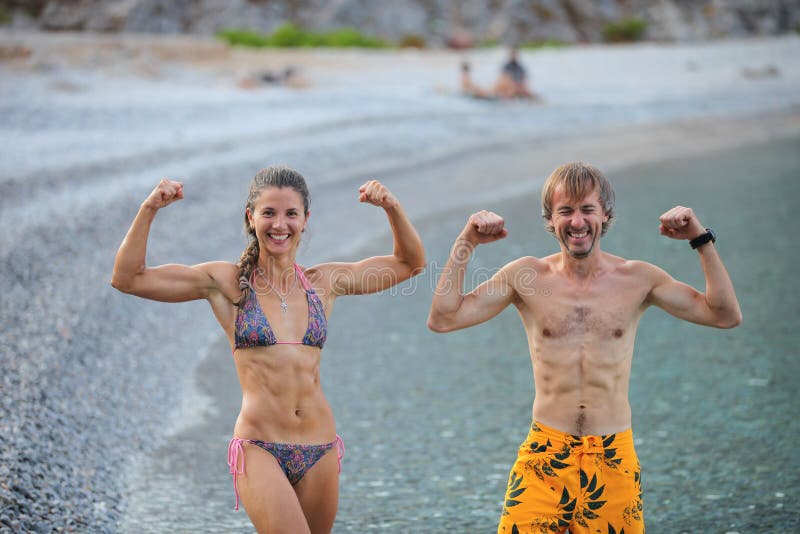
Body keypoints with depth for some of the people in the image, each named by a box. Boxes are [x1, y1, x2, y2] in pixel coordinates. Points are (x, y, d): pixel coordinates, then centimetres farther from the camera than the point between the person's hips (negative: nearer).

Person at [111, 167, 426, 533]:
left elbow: (410, 263, 18)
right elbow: (127, 279, -2)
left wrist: (392, 208, 3)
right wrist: (149, 209, -11)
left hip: (320, 449, 4)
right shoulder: (226, 282, 1)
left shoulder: (324, 282, 11)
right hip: (258, 448, -4)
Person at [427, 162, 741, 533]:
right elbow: (442, 319, -3)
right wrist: (466, 244, -7)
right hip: (544, 458, -1)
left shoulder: (638, 279, 3)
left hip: (614, 458, 1)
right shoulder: (526, 276, 2)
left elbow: (726, 316, 2)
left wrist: (702, 240, -4)